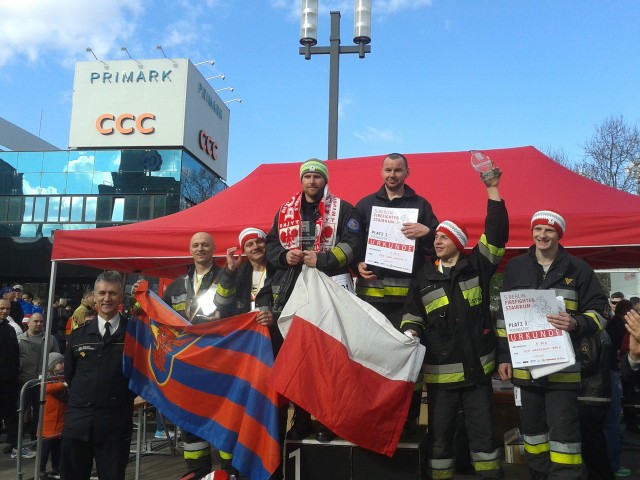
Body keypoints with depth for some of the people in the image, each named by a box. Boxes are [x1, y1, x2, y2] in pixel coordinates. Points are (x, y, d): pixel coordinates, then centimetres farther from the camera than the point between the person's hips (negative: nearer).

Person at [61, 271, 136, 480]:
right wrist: (83, 398, 10)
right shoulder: (79, 334, 6)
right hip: (77, 420, 3)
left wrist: (127, 397, -1)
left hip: (116, 423, -3)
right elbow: (69, 374, 15)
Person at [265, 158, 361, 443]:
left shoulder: (343, 210, 5)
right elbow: (270, 245, 17)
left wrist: (321, 260, -15)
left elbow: (352, 246, -6)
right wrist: (285, 256, -4)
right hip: (292, 291, 4)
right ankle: (300, 419, 19)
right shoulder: (285, 211, 17)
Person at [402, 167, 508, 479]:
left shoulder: (476, 266, 3)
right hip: (440, 371, 1)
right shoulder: (423, 277, 7)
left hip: (477, 367, 0)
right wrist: (410, 332, -11)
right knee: (440, 433, 10)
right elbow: (412, 315, 11)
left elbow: (496, 234, -6)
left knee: (482, 430, 12)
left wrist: (492, 190, -11)